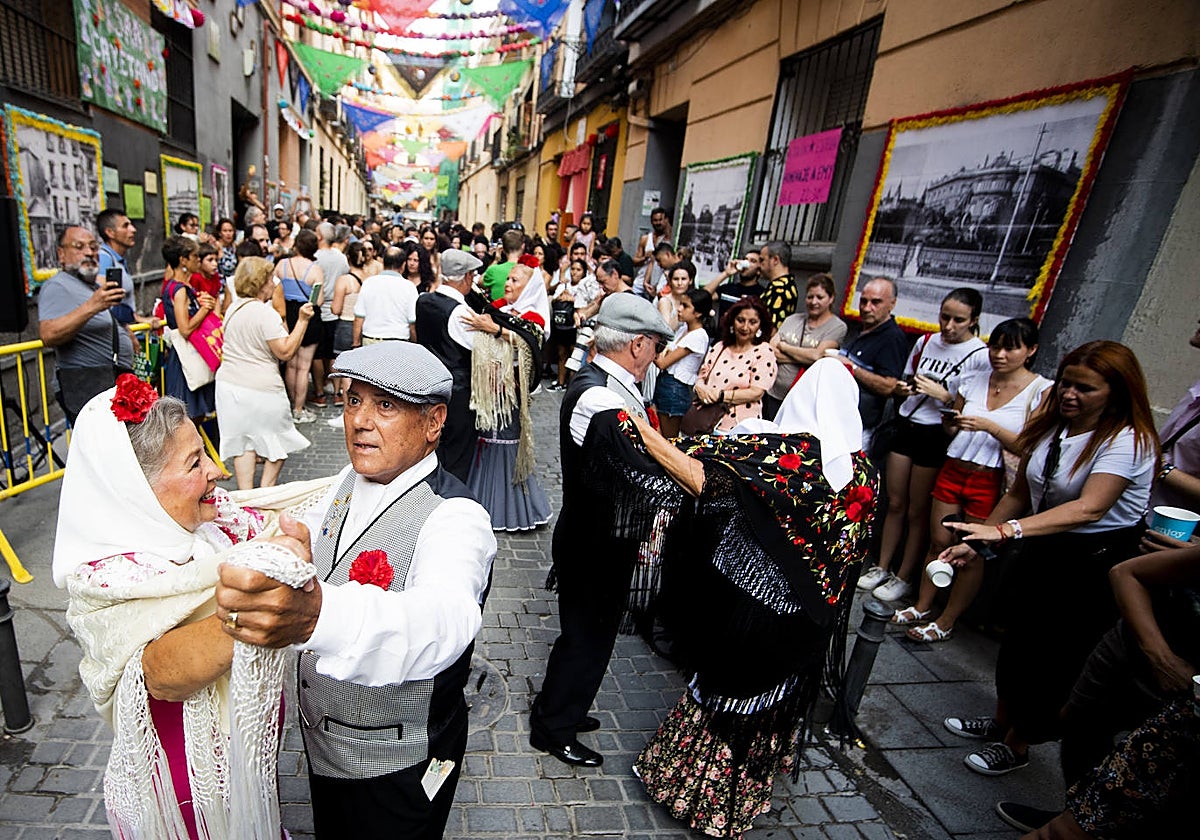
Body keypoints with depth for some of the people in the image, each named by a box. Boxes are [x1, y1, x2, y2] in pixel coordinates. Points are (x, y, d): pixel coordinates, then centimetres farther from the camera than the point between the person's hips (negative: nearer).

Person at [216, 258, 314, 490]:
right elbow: (286, 352, -19)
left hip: (229, 383, 7)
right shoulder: (266, 313, -16)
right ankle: (266, 491, 15)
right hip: (261, 389, -7)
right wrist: (302, 320, -16)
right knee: (278, 441, 11)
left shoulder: (233, 309, 9)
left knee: (242, 441, 12)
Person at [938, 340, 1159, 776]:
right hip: (1044, 548, 6)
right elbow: (1020, 495, 5)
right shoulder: (1050, 427, -2)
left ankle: (1017, 744, 28)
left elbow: (1089, 508, -35)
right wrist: (976, 540, 1)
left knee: (1053, 655, 7)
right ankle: (1003, 720, 40)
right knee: (1017, 638, 18)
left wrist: (1007, 530, -47)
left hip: (1097, 563, -6)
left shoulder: (1128, 441, -21)